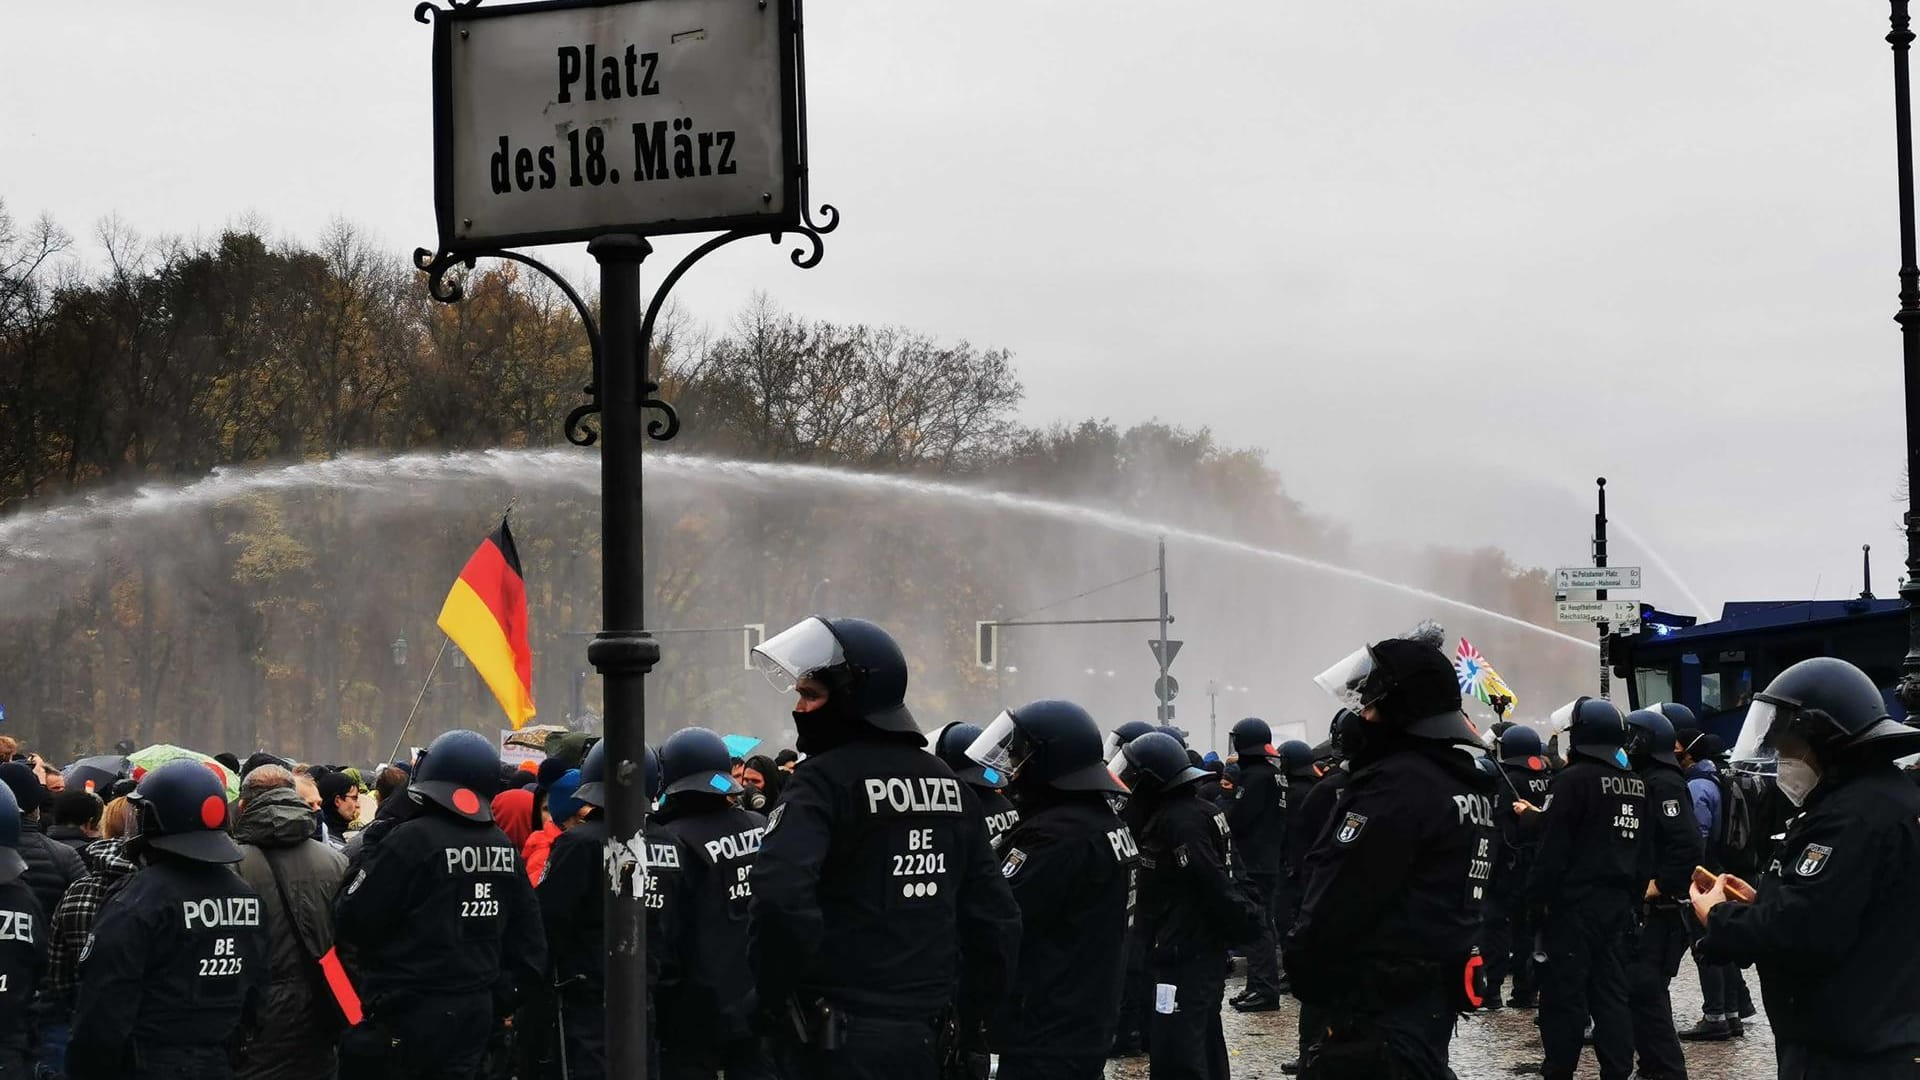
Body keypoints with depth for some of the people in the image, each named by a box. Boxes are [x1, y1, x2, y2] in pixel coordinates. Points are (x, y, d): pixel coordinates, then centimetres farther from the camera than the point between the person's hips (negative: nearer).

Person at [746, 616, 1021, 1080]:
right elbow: (997, 918, 13)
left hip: (840, 1042, -7)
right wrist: (971, 1022, 19)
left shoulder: (825, 781, -11)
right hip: (928, 1039, 7)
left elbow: (780, 898, -28)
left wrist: (778, 1000, -15)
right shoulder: (948, 783, 11)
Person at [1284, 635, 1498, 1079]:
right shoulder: (1470, 781, 14)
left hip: (1380, 1001, -10)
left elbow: (1343, 895, -19)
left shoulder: (1398, 784, -18)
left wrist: (1302, 962, -7)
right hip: (1434, 995, 10)